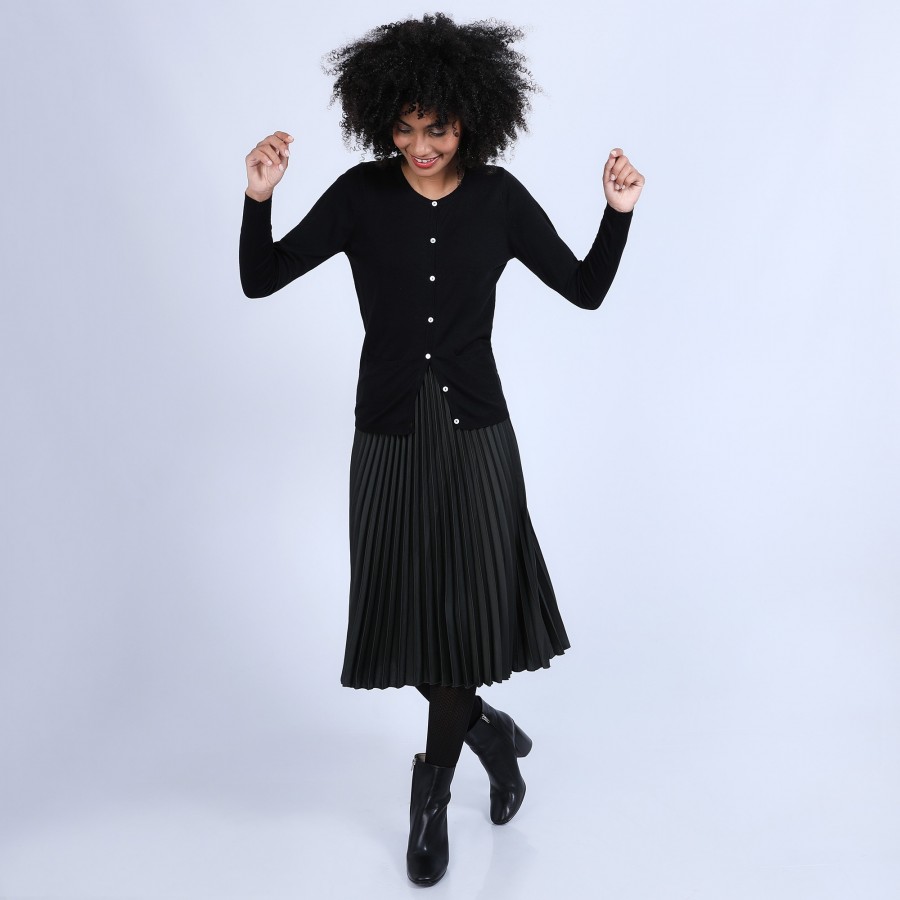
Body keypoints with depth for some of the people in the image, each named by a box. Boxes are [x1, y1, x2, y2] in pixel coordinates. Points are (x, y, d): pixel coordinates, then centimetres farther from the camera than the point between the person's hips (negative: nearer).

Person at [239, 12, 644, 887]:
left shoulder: (499, 198, -2)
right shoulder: (361, 194, -5)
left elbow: (586, 289, 4)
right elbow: (259, 281, -2)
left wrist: (619, 213, -9)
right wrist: (258, 198, -17)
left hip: (476, 432, 0)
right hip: (389, 436, 0)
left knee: (470, 611, 1)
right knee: (409, 613, 5)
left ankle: (433, 789, 24)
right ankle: (483, 725, 35)